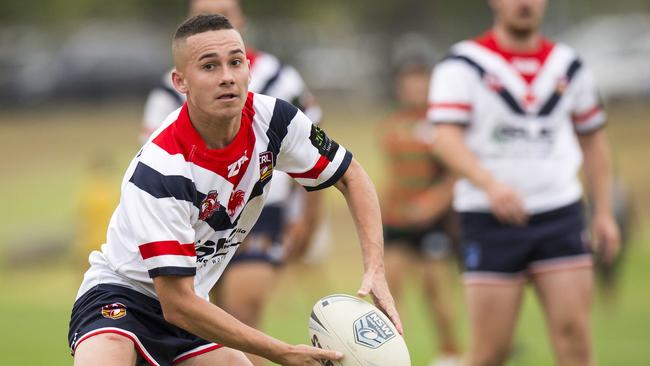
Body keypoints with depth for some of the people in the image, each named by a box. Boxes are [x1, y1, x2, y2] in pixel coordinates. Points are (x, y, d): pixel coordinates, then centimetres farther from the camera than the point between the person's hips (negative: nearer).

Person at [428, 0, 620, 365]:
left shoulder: (568, 65, 11)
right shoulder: (464, 64, -2)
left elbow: (593, 140, 20)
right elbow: (447, 137, -14)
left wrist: (604, 212, 14)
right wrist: (490, 184, -30)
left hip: (560, 214, 3)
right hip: (491, 221, -3)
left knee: (574, 335, -7)